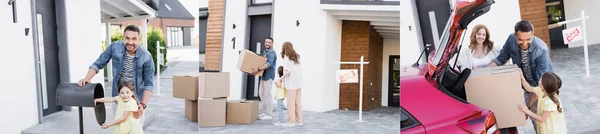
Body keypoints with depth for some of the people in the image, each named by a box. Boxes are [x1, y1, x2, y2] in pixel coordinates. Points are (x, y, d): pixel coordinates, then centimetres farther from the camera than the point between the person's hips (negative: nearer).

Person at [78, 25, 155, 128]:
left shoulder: (146, 57, -20)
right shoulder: (114, 47, -13)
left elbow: (149, 84, -15)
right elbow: (98, 64, 0)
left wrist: (143, 104, -25)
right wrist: (87, 78, -16)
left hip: (137, 98, -2)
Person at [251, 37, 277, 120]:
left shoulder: (272, 53, -13)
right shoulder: (265, 52, 16)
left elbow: (269, 64, -28)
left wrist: (258, 70, -34)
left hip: (268, 76, -9)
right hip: (263, 76, 9)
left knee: (267, 95, -4)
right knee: (261, 94, 13)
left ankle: (268, 114, 4)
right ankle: (262, 112, 23)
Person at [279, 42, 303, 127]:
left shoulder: (286, 58, -7)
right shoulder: (296, 57, 13)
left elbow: (287, 71, -16)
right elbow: (300, 70, 9)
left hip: (291, 83, -7)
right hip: (299, 82, 7)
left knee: (291, 103, -1)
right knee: (298, 102, 11)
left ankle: (291, 121, 3)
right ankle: (299, 121, 15)